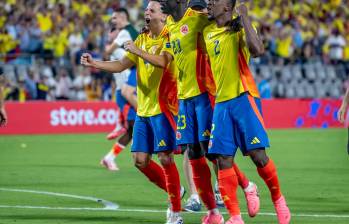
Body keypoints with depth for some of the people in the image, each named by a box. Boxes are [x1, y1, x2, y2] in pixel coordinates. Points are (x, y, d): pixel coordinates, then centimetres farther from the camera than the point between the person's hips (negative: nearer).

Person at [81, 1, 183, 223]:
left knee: (165, 158, -10)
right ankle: (174, 191, 26)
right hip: (143, 110, 7)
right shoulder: (142, 39, 12)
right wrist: (95, 64, -6)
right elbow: (121, 65, 7)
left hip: (163, 109, -7)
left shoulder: (170, 39, -9)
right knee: (140, 161, 6)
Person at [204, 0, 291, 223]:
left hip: (244, 98, -6)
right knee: (223, 160, -2)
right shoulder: (208, 32, 14)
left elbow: (257, 50, -24)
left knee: (257, 154, -10)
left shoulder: (239, 27, -4)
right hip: (221, 102, 6)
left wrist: (244, 19, -20)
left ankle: (278, 199, 15)